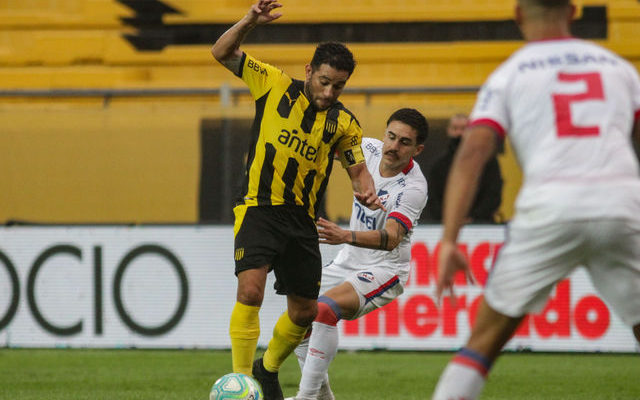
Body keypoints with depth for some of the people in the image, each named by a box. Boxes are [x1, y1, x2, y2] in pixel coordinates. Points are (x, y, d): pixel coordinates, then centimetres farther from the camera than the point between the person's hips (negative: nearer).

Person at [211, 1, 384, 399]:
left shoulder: (344, 123, 3)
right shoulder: (274, 85, -3)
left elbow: (358, 168, 10)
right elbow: (223, 53, -2)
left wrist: (366, 191, -14)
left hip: (302, 220, 4)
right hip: (258, 209, -4)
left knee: (305, 312, 11)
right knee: (251, 291, -24)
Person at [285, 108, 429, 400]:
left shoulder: (413, 188, -26)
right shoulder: (371, 149, -6)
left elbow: (392, 237, -40)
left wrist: (346, 236, -54)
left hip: (385, 269, -8)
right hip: (349, 262, 8)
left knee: (324, 309, -30)